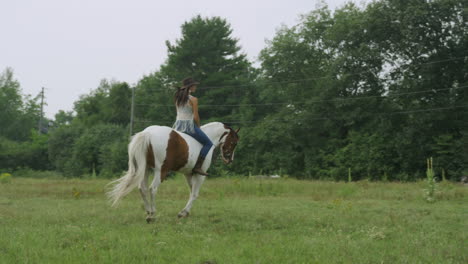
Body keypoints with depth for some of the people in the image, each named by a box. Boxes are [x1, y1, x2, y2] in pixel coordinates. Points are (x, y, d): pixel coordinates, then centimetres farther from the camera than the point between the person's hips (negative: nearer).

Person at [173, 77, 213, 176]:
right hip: (189, 125, -7)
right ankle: (197, 167, -7)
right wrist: (198, 127, 6)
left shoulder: (178, 98, 10)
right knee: (208, 144, 4)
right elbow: (196, 117, -12)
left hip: (177, 126, 7)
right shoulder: (193, 99, -11)